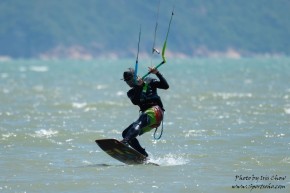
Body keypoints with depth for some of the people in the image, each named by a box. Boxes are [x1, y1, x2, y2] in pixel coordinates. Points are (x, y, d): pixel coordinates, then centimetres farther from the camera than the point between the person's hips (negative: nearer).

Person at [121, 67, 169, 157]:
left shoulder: (148, 82, 13)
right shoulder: (131, 92, 21)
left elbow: (165, 86, 1)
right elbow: (135, 102, -3)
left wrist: (157, 73, -7)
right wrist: (138, 86, -11)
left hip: (155, 111, -7)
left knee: (138, 124, -36)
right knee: (126, 133, -5)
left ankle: (125, 141, -64)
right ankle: (144, 156, -11)